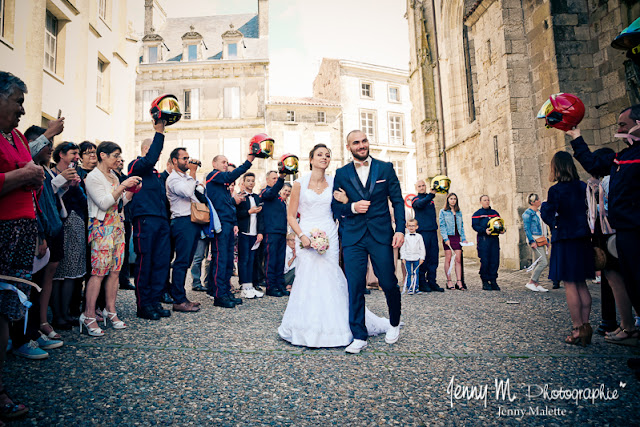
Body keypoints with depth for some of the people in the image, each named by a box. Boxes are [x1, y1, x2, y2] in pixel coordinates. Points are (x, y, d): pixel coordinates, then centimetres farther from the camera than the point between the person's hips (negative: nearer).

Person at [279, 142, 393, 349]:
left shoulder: (333, 183, 8)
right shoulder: (300, 183, 1)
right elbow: (291, 216, 1)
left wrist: (344, 202, -3)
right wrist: (302, 236, -12)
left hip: (329, 237, 2)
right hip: (306, 236, -1)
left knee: (330, 281, -1)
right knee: (307, 281, -3)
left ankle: (331, 328, 14)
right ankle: (307, 329, 12)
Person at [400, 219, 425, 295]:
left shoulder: (419, 236, 5)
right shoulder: (405, 236, 3)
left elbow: (422, 248, 7)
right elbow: (402, 248, 5)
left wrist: (422, 258, 3)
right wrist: (403, 257, 0)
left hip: (416, 258, 1)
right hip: (408, 258, -1)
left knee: (416, 273, 3)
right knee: (409, 274, 1)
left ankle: (416, 288, 11)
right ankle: (409, 288, 7)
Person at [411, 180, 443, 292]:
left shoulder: (431, 199, 20)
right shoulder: (416, 199, 1)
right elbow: (420, 204, -23)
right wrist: (430, 195, -37)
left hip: (433, 231, 6)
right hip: (422, 231, -6)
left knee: (434, 258, 6)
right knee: (423, 258, -5)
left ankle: (432, 282, 13)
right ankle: (421, 283, 3)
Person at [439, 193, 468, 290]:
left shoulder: (459, 212, 15)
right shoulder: (443, 211, 2)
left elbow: (461, 226, 17)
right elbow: (442, 226, -5)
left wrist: (463, 238, 7)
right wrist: (445, 238, -13)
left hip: (457, 237, 4)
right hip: (448, 237, -4)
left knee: (458, 260, 0)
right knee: (448, 259, -1)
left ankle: (459, 282, 0)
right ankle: (449, 282, 3)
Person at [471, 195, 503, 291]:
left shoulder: (495, 213, 18)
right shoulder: (478, 214, 3)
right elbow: (475, 225, -7)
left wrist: (502, 230, 1)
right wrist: (484, 230, -21)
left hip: (494, 239, 5)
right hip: (483, 239, -5)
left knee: (495, 260, 2)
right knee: (485, 261, -5)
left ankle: (493, 281, 12)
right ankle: (485, 282, 5)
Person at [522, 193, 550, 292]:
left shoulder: (539, 212, 16)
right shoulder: (527, 213, -10)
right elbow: (526, 229, -14)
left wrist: (546, 239, 19)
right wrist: (532, 241, -20)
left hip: (541, 240, 9)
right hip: (535, 240, -9)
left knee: (537, 263, 10)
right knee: (543, 262, -12)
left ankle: (536, 284, 14)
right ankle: (530, 283, -5)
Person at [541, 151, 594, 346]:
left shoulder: (556, 190, -12)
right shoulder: (583, 187, 6)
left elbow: (548, 216, -10)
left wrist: (545, 205, 7)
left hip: (565, 241, -6)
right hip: (583, 239, 6)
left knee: (570, 284, -1)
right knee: (581, 284, 13)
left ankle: (578, 329, 2)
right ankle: (585, 325, 17)